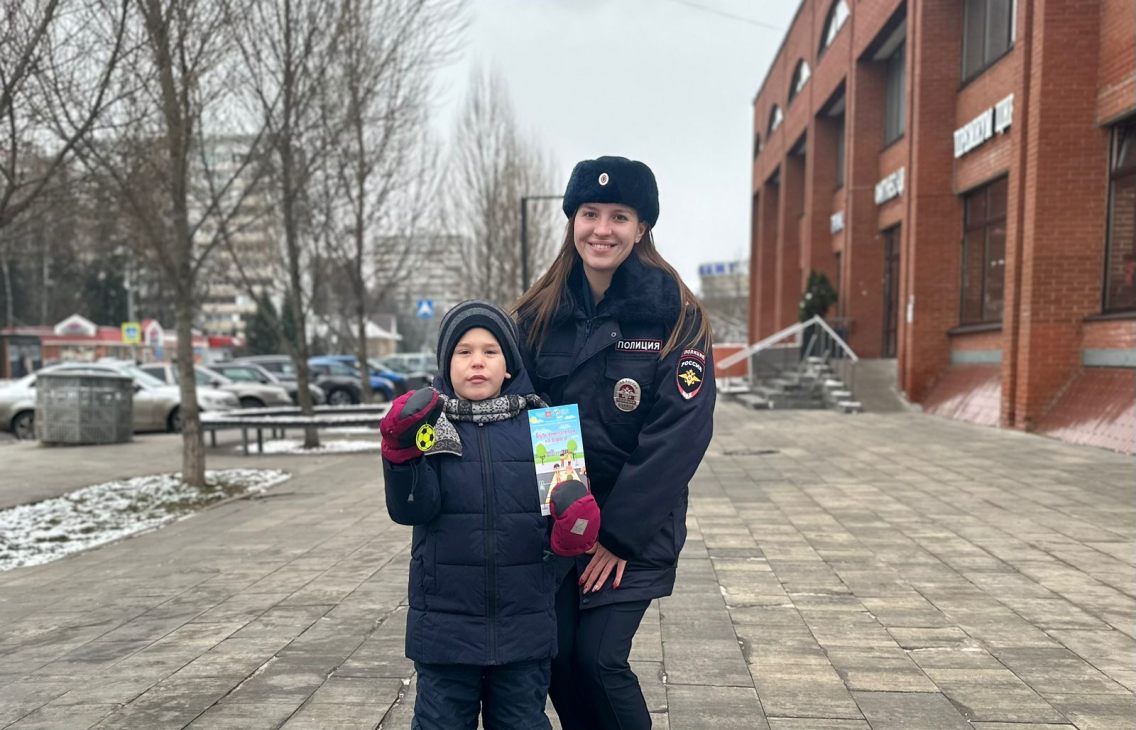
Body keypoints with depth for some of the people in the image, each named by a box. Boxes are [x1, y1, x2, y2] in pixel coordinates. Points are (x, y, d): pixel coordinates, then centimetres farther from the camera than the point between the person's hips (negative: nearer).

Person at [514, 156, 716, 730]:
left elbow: (680, 434, -14)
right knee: (557, 660, 6)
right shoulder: (538, 313, 1)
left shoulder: (676, 317, -9)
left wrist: (618, 533, -14)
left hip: (635, 530, -3)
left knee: (599, 658, -7)